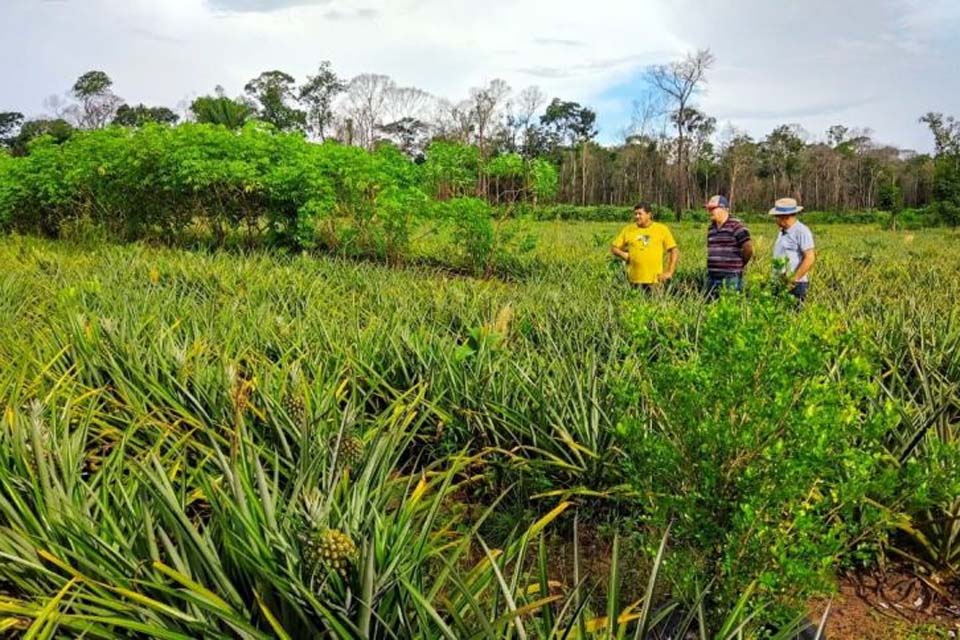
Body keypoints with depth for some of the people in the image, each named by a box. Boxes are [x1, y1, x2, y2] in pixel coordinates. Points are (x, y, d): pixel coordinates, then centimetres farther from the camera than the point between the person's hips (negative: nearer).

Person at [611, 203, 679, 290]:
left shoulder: (662, 229, 4)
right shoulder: (628, 230, 8)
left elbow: (674, 251, 5)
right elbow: (614, 248, 15)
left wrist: (669, 272, -3)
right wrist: (623, 254, -5)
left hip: (655, 279, -1)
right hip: (635, 280, 1)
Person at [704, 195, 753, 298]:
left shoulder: (736, 226, -8)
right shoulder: (711, 228, 15)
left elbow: (748, 249, -8)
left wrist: (738, 265, 4)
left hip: (730, 278, -7)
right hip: (712, 277, 7)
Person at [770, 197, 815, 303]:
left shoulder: (801, 231, -9)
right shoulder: (783, 231, 15)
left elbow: (810, 258, -16)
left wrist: (793, 280, -17)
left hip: (795, 285, -7)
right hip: (781, 283, 8)